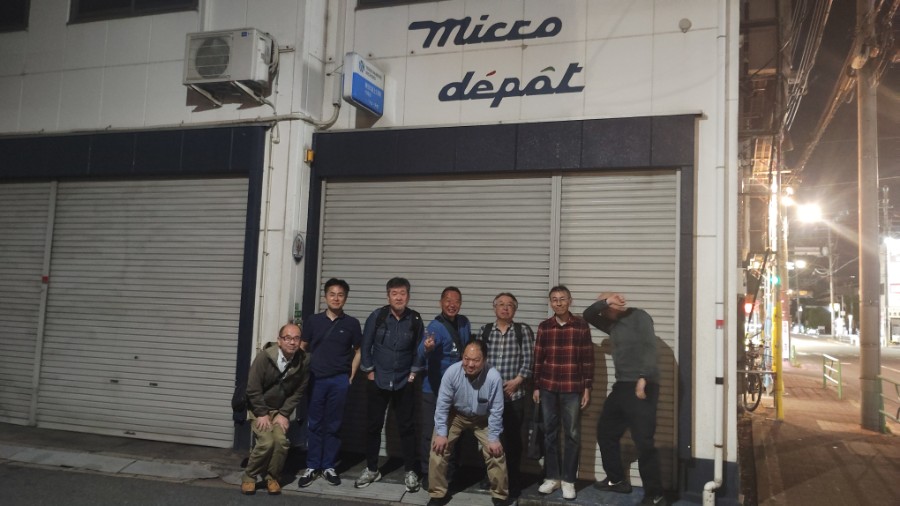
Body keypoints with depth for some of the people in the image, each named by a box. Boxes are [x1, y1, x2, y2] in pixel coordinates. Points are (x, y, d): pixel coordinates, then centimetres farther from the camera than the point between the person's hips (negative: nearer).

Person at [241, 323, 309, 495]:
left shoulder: (304, 362, -14)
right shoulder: (264, 356, -22)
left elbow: (298, 392, -5)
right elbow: (253, 389, -18)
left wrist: (284, 414, -10)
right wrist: (262, 414, -17)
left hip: (280, 410, 3)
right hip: (259, 408, -2)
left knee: (281, 440, -19)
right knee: (267, 441, -22)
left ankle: (272, 477, 5)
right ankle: (249, 476, 2)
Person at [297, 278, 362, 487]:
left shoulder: (351, 323, 2)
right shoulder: (313, 321, 3)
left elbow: (358, 351, 8)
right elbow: (302, 348, 10)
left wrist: (351, 376, 2)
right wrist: (304, 373, 4)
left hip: (339, 380, 0)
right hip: (316, 379, 0)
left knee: (333, 425, 6)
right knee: (315, 424, 5)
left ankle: (328, 466, 17)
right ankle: (312, 467, 13)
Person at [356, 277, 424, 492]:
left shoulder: (415, 320, -6)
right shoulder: (377, 316, -8)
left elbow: (419, 349, 4)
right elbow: (366, 345, -2)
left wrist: (414, 372, 0)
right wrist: (369, 371, -2)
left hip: (404, 383, 0)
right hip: (377, 381, 0)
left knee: (406, 426, 5)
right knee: (373, 426, 9)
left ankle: (410, 472, 16)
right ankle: (371, 469, 24)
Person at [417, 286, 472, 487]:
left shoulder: (464, 323, 1)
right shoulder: (435, 326, -19)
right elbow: (422, 356, -36)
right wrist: (427, 348, -58)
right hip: (434, 389, -6)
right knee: (431, 432, 2)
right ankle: (428, 474, 17)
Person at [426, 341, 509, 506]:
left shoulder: (494, 377, -32)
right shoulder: (452, 372, -30)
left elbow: (496, 411, -19)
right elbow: (442, 404, -19)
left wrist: (493, 438, -16)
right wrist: (441, 433, -19)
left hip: (483, 419, 0)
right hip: (455, 415, 0)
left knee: (496, 452, -6)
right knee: (438, 449, -10)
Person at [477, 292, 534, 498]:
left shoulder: (523, 330, 2)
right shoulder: (485, 330, 7)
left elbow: (528, 360, -3)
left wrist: (517, 380, -11)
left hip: (514, 393, -2)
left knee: (513, 438, 3)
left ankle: (513, 481, 15)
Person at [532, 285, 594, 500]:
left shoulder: (581, 326, -2)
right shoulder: (544, 326, 4)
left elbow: (588, 359, 0)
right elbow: (538, 359, 7)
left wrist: (587, 388, -3)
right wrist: (536, 387, 5)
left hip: (572, 389, -2)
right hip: (548, 388, 2)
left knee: (572, 434, 4)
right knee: (550, 433, 9)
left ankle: (568, 480, 14)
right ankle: (551, 477, 20)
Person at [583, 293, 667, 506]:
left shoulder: (639, 316, -4)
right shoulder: (613, 324, 20)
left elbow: (650, 347, -16)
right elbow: (588, 315, 15)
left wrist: (643, 379, -26)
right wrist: (604, 302, -4)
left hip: (641, 387, -9)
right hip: (622, 386, 9)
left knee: (643, 440, -10)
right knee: (605, 430, 16)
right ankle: (617, 480, 29)